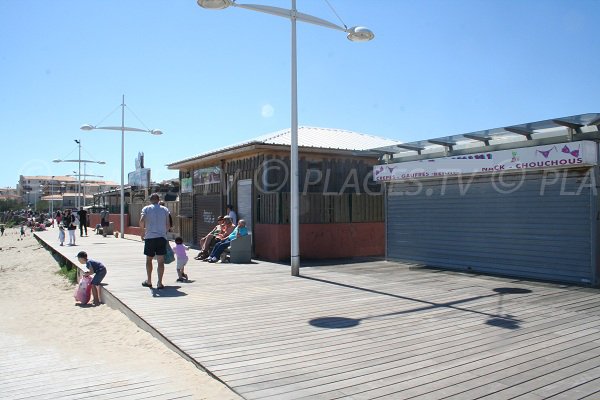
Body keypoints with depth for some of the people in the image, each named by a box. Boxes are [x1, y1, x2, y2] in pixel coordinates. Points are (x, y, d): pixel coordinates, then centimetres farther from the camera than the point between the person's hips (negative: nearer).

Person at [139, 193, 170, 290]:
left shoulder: (146, 209, 3)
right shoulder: (165, 209, 8)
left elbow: (142, 221, -11)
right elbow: (168, 225, 5)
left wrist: (143, 230, 6)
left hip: (149, 237, 0)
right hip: (162, 237, 1)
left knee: (149, 260, 15)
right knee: (161, 261, 1)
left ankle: (149, 281, 24)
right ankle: (160, 283, -3)